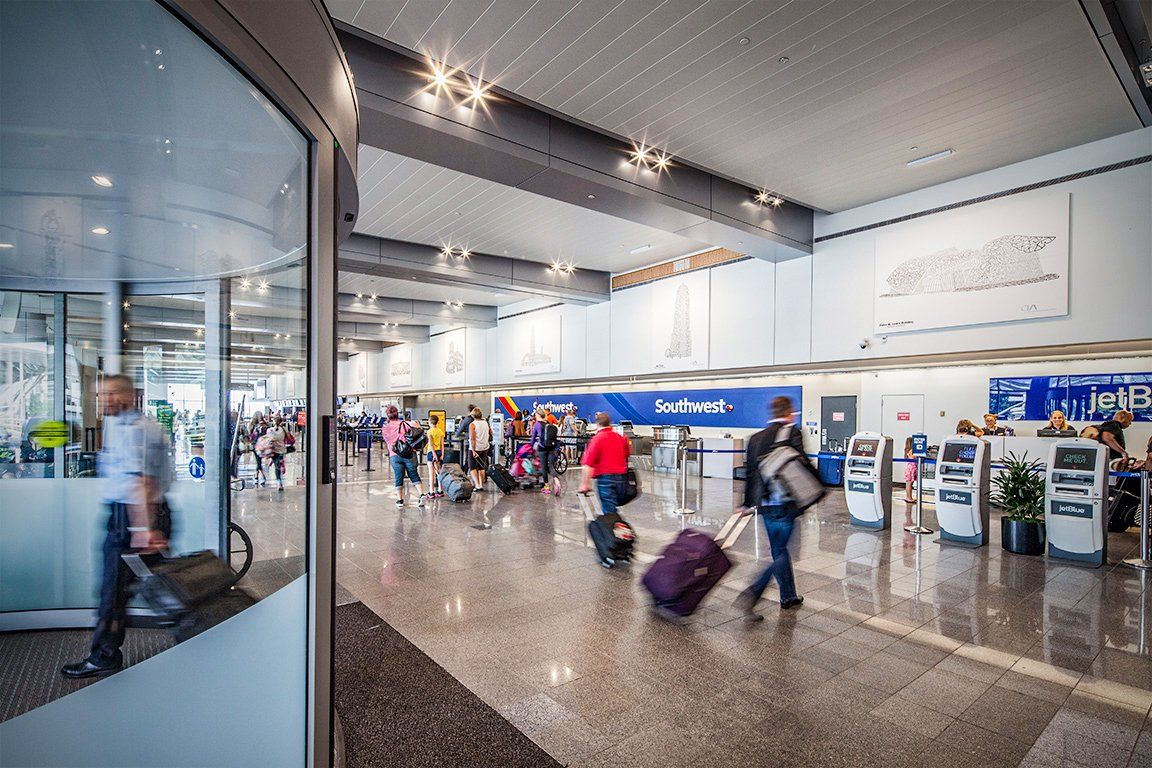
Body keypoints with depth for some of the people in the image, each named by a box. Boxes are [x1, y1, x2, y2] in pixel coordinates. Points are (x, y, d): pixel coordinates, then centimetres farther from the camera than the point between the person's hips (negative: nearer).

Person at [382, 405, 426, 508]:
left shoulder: (384, 428, 8)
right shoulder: (402, 424, 2)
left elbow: (386, 443, 17)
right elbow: (416, 425, -13)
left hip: (394, 456, 1)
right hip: (409, 453, -1)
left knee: (398, 478, 9)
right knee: (414, 475, 7)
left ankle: (400, 501, 9)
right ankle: (421, 495, -5)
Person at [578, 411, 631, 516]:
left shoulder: (597, 439, -11)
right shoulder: (621, 437, 9)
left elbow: (588, 465, -18)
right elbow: (628, 455, 23)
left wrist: (584, 483, -16)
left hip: (605, 477, -6)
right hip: (622, 477, 6)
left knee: (610, 512, -3)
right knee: (616, 506, 19)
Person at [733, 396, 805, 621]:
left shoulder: (756, 438, 10)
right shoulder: (792, 433, -7)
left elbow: (749, 471, 12)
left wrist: (748, 504, 18)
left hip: (764, 504, 6)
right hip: (785, 503, -6)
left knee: (779, 550, 20)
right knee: (780, 553, 0)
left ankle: (788, 597, 32)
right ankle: (750, 596, -11)